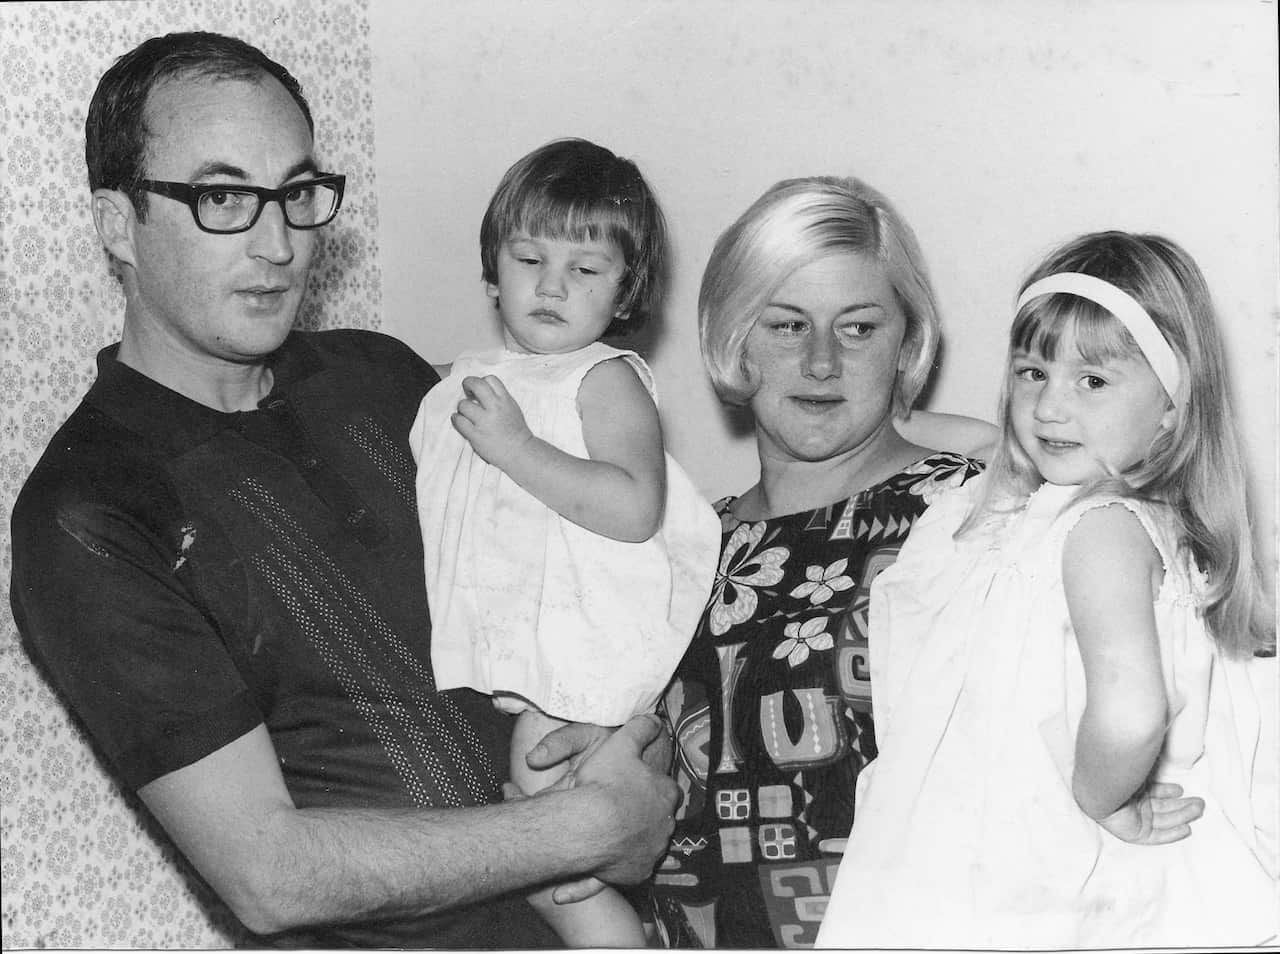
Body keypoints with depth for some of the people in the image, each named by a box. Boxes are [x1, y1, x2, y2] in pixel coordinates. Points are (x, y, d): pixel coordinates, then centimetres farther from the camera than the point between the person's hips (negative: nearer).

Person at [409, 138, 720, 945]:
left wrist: (515, 446, -22)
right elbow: (447, 513, 31)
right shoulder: (472, 380, 16)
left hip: (579, 647, -8)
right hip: (494, 651, 8)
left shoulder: (606, 379, -7)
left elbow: (634, 509, -24)